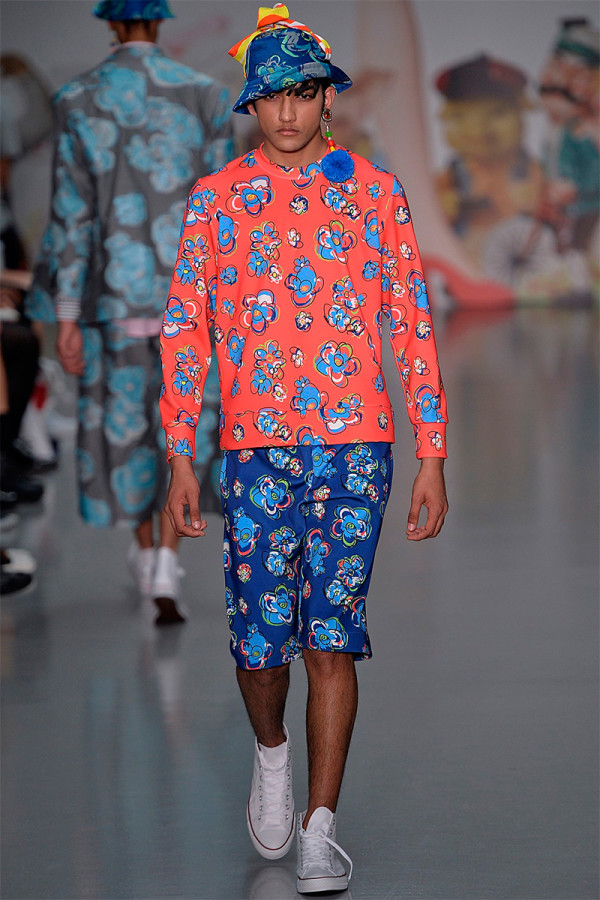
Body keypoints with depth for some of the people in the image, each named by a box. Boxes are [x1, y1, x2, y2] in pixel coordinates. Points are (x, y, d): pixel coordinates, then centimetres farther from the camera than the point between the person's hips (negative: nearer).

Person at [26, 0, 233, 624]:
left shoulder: (79, 100, -4)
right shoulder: (203, 94, -3)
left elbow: (72, 211, -6)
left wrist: (66, 315, -4)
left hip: (114, 286, 0)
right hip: (188, 287, 0)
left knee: (125, 415, 18)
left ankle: (144, 552, 32)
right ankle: (164, 572, -10)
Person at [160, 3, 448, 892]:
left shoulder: (375, 192, 6)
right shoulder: (216, 199, 6)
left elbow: (412, 325, 7)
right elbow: (184, 329, 6)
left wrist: (432, 457, 3)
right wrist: (181, 460, 0)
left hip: (357, 445, 0)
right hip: (257, 447, 0)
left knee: (333, 636, -4)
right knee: (259, 640, -1)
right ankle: (272, 752, 33)